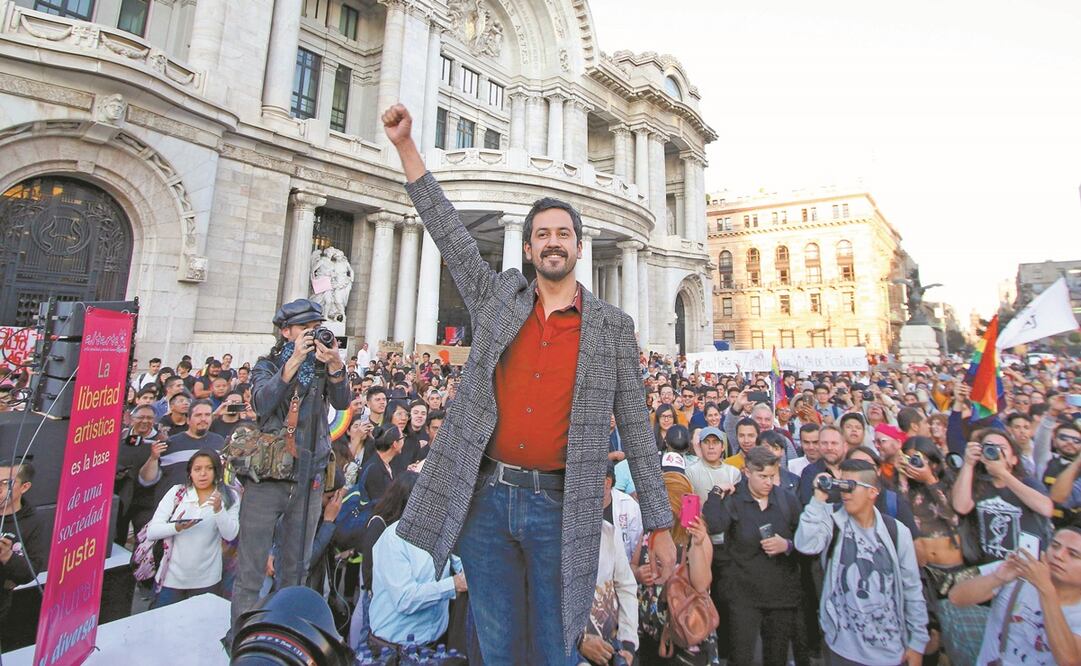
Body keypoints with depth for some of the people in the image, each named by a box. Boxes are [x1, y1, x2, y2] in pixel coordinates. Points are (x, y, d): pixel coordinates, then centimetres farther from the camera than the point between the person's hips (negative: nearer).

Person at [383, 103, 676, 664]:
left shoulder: (613, 327, 1)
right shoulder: (498, 297, 5)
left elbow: (635, 428, 1)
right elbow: (448, 233, 5)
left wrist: (659, 525, 1)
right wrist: (405, 145, 3)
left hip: (560, 509, -1)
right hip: (485, 498, 2)